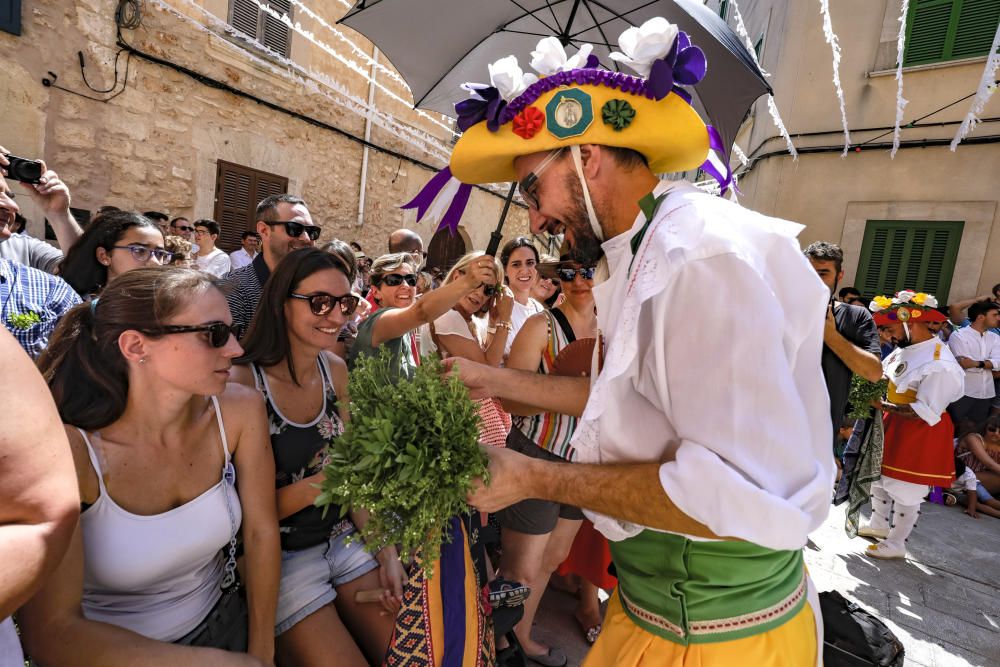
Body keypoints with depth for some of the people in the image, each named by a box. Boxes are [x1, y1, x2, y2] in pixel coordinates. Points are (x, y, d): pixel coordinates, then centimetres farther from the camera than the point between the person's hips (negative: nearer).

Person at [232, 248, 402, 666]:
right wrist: (318, 486, -29)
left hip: (344, 539, 5)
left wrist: (386, 553, -4)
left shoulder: (335, 370, -2)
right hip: (279, 556, -4)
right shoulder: (242, 384, -20)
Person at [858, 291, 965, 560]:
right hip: (890, 427, 9)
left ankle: (896, 544, 26)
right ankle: (878, 524, 43)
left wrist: (881, 405, -26)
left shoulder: (940, 366, -26)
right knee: (878, 478, 22)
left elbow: (922, 413, -26)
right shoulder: (905, 349, -2)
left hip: (918, 436, -8)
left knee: (905, 491, 8)